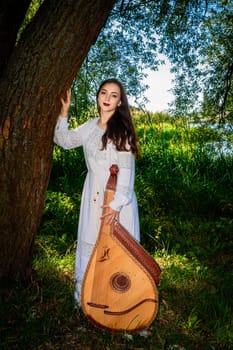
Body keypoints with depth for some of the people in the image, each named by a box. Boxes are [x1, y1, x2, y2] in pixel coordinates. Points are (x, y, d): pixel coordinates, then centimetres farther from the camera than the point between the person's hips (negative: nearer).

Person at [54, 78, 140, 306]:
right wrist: (64, 112, 11)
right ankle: (83, 300, 23)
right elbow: (64, 140, 22)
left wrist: (117, 203, -20)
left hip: (119, 197, -5)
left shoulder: (122, 129, -6)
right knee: (88, 245, 9)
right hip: (93, 196, 5)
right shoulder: (89, 127, 11)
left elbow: (126, 168, -12)